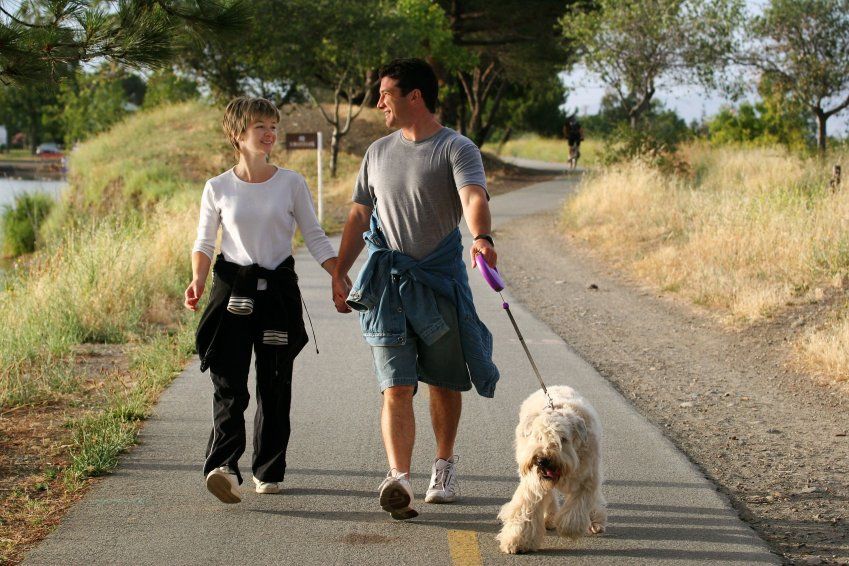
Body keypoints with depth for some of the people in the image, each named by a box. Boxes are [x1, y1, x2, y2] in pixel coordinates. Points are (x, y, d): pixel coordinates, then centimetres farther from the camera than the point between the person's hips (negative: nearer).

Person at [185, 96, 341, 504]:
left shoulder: (291, 183, 3)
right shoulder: (218, 188, 2)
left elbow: (315, 238, 7)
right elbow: (204, 244, 8)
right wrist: (197, 280, -11)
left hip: (279, 289, 1)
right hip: (233, 290, -1)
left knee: (275, 386, 6)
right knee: (229, 384, -13)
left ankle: (268, 471, 17)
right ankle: (223, 466, -24)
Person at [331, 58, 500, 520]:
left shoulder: (457, 149, -5)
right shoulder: (378, 152, 13)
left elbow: (474, 197, -24)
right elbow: (359, 215, 19)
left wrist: (482, 238, -44)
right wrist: (340, 272, 15)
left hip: (442, 280, -3)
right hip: (387, 283, 3)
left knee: (444, 384, 12)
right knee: (396, 388, -10)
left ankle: (444, 466, 31)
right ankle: (398, 478, -21)